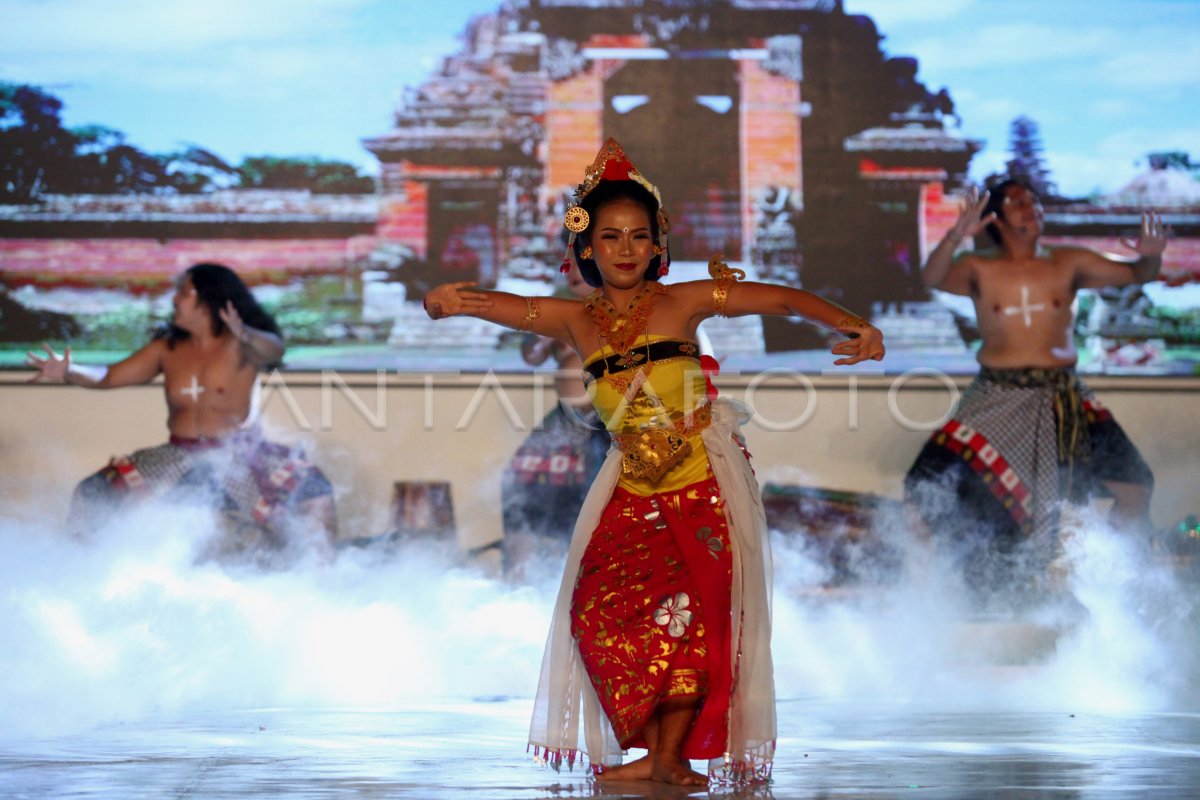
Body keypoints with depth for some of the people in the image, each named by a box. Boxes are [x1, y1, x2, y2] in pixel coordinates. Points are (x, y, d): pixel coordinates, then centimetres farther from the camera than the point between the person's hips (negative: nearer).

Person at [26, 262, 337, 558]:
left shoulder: (239, 346, -7)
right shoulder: (168, 349, 5)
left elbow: (274, 349, -30)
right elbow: (108, 377, 5)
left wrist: (245, 335, -53)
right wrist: (69, 372, -15)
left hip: (239, 458, -4)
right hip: (180, 459, 4)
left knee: (311, 490, -26)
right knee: (93, 497, -8)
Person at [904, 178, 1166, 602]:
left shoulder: (1069, 264, 6)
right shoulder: (980, 269, 1)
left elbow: (1133, 273, 4)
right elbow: (933, 278, -18)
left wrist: (1150, 257, -21)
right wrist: (955, 238, -37)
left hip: (1064, 399, 1)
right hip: (998, 399, -1)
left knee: (1134, 488, -6)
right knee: (934, 489, -14)